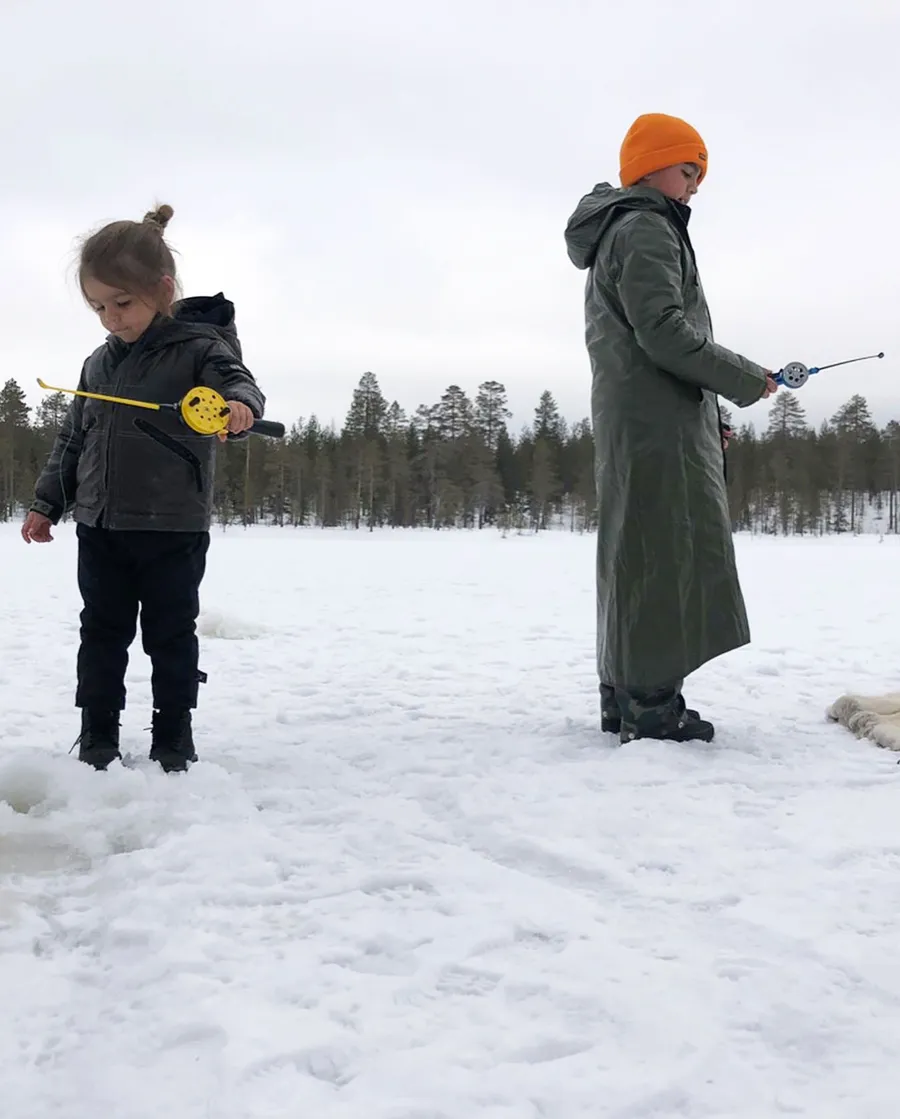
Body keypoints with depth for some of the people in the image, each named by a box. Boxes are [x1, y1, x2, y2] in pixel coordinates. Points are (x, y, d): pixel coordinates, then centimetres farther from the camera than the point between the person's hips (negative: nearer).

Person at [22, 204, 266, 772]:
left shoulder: (199, 348, -7)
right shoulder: (99, 364, 10)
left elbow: (237, 380, -25)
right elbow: (72, 441, 16)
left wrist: (239, 405, -49)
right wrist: (47, 503, 15)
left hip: (173, 529, -5)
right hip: (100, 527, 5)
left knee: (172, 635, 6)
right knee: (102, 631, 10)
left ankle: (174, 736, 18)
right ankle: (98, 735, 20)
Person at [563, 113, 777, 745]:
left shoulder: (617, 237, 27)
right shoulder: (645, 229, -7)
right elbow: (664, 332, -19)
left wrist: (706, 419, 19)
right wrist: (746, 380, -10)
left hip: (631, 420, 11)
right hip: (660, 417, -11)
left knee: (637, 557, 9)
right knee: (665, 554, -13)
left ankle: (625, 696, 12)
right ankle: (652, 708, -16)